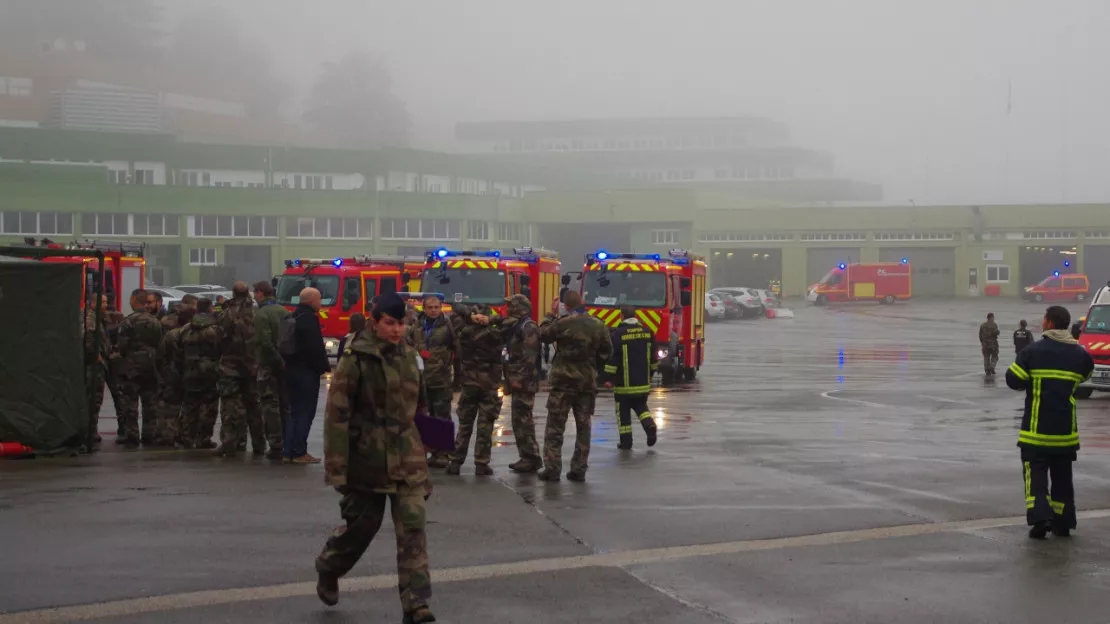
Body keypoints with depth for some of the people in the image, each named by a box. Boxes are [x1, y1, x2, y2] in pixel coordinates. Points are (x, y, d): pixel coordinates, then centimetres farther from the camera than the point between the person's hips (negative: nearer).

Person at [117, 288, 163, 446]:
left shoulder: (129, 321, -13)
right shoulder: (155, 322, 7)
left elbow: (123, 344, -13)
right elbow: (160, 344, 9)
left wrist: (123, 355, 7)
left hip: (132, 365, -6)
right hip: (151, 367, 6)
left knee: (130, 401, -1)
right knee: (150, 402, 9)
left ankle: (131, 434, -2)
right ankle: (149, 434, 12)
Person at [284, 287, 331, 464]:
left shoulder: (294, 317, 14)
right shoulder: (309, 318, -15)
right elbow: (315, 347, -20)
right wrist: (325, 366, -9)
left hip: (292, 369, 9)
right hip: (307, 371, -9)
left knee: (295, 411, 13)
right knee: (306, 412, -3)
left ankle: (288, 451, 11)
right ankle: (299, 452, -3)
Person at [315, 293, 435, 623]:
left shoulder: (408, 354, 7)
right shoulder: (356, 358, -12)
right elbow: (336, 413, -14)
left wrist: (417, 451, 22)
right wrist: (336, 467, -17)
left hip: (406, 454, 5)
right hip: (367, 456, -4)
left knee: (412, 524, -6)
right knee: (362, 522, 9)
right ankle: (328, 568, 39)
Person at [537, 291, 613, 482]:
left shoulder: (562, 324, -12)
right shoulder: (598, 326, -1)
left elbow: (543, 335, 5)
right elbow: (606, 353, 5)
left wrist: (551, 314, 13)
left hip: (563, 380, -3)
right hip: (588, 382, 3)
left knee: (555, 427, 3)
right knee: (583, 426, 9)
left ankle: (552, 469, -1)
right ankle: (579, 469, 9)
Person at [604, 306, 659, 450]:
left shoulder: (618, 334, -12)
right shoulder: (647, 333, 5)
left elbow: (612, 358, -14)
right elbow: (653, 358, 13)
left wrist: (609, 378, -7)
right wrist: (650, 375, 24)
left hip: (624, 383, -4)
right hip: (643, 383, 5)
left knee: (623, 412, 6)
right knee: (640, 406, 20)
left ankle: (626, 441, 6)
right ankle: (649, 424, -6)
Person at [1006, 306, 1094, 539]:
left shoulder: (1033, 351, -12)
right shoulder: (1079, 353, 0)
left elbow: (1013, 380, -11)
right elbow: (1084, 376, 17)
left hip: (1037, 428, -3)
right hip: (1066, 429, 4)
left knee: (1036, 473, 1)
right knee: (1062, 476, 14)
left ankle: (1040, 516, -15)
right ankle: (1063, 521, 17)